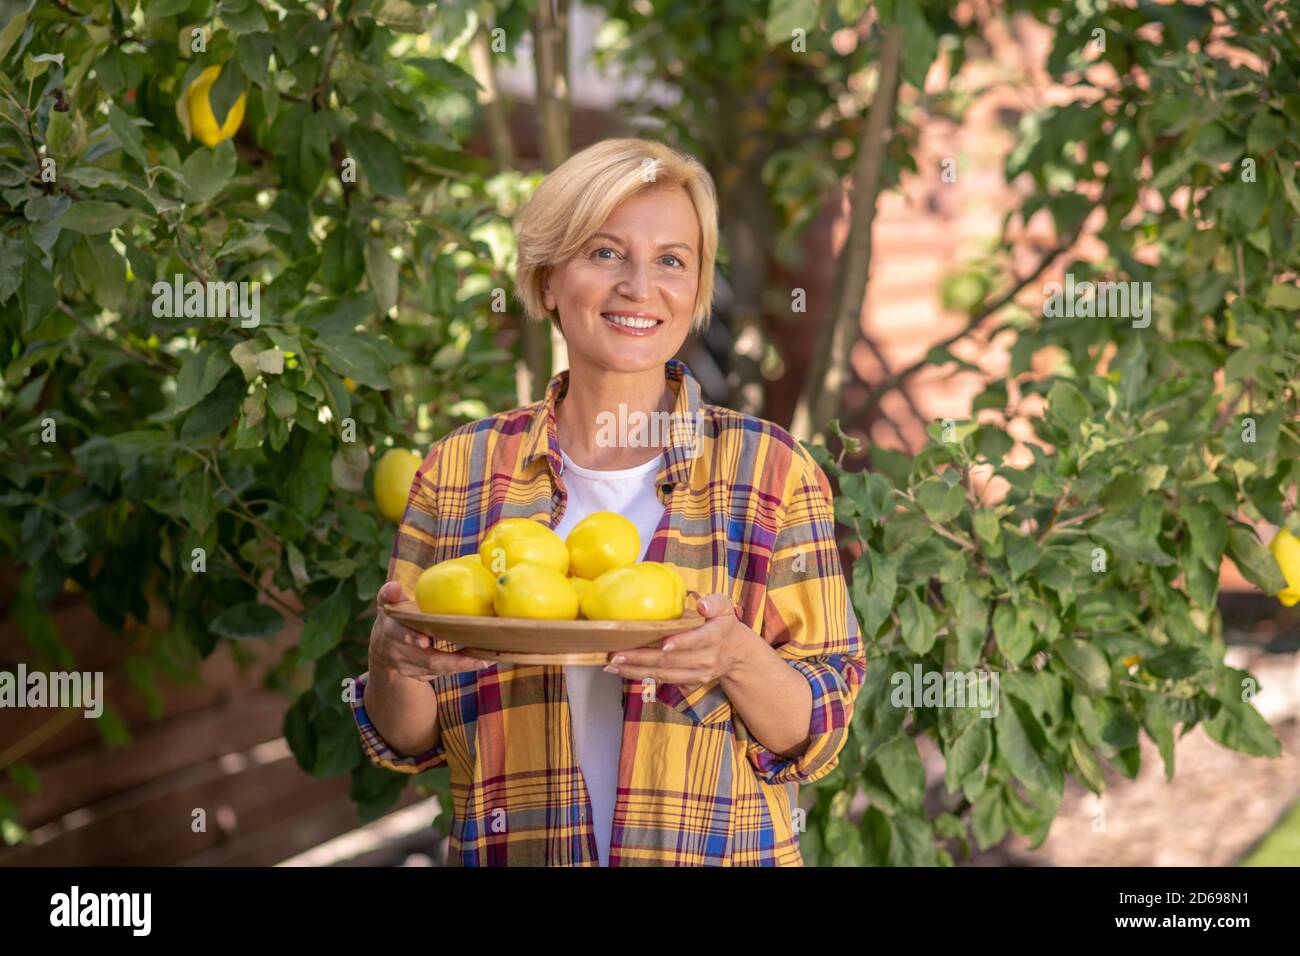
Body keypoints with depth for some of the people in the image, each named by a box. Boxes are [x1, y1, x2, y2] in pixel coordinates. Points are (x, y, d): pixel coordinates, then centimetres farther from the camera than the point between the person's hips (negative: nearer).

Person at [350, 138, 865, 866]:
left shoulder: (769, 471, -7)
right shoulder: (461, 471, -2)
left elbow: (819, 735, -6)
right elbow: (408, 742, 3)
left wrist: (737, 661, -25)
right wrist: (394, 661, -18)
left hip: (720, 853, -1)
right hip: (508, 851, 2)